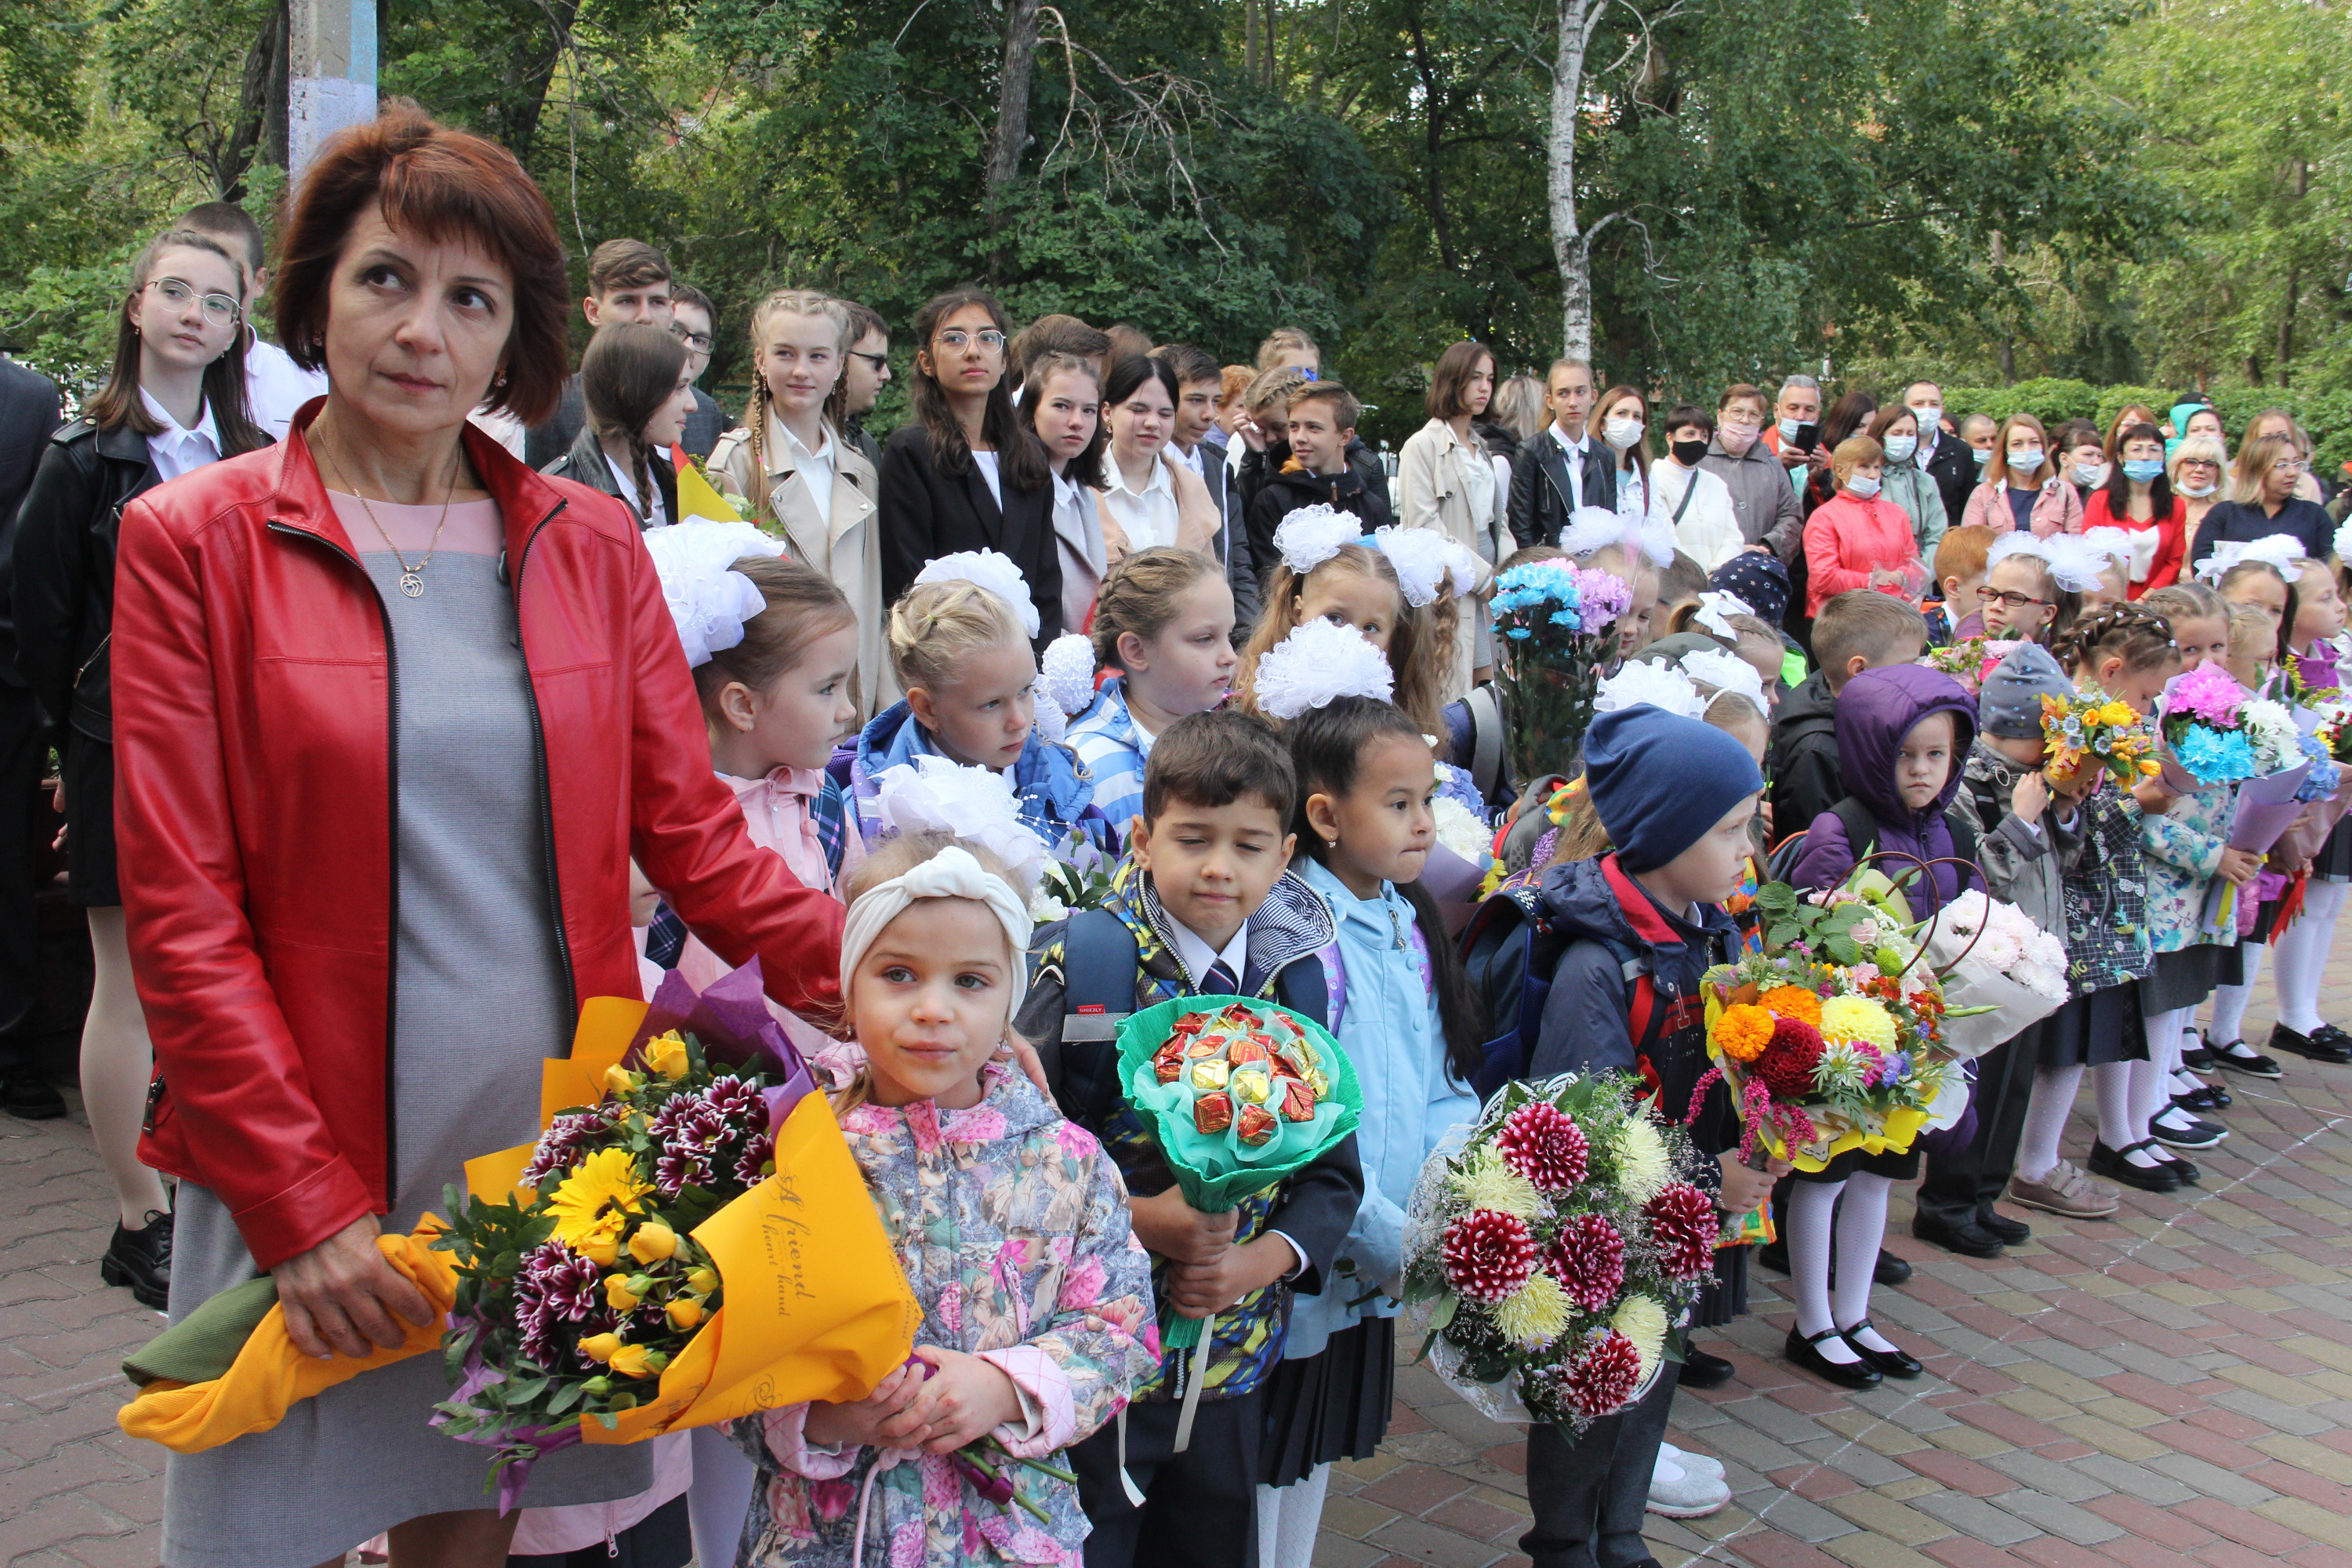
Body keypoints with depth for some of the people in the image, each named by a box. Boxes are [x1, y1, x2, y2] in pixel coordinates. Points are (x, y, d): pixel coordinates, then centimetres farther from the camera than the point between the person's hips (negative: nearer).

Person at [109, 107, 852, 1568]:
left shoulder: (592, 543, 6)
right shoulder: (196, 542, -3)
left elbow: (693, 833, 3)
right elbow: (182, 909, -6)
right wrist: (302, 1201, -12)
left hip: (551, 1136, 2)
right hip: (304, 1168, -2)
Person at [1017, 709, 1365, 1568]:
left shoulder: (1295, 981, 3)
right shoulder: (1082, 964, -9)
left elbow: (1333, 1169, 7)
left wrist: (1264, 1260, -9)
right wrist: (1139, 1219, -20)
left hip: (1234, 1360, 4)